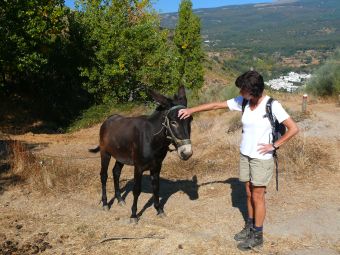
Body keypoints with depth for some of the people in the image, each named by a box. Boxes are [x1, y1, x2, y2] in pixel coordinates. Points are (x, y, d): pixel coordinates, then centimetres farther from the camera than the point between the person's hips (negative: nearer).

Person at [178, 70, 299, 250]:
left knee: (257, 197, 5)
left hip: (262, 158, -5)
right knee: (249, 194, 17)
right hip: (245, 155, 5)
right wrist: (191, 110, -2)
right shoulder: (242, 102, -3)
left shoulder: (272, 106, -17)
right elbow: (216, 105, 1)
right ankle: (250, 227, 35)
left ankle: (257, 236, 19)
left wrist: (274, 146, -16)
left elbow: (293, 129, -15)